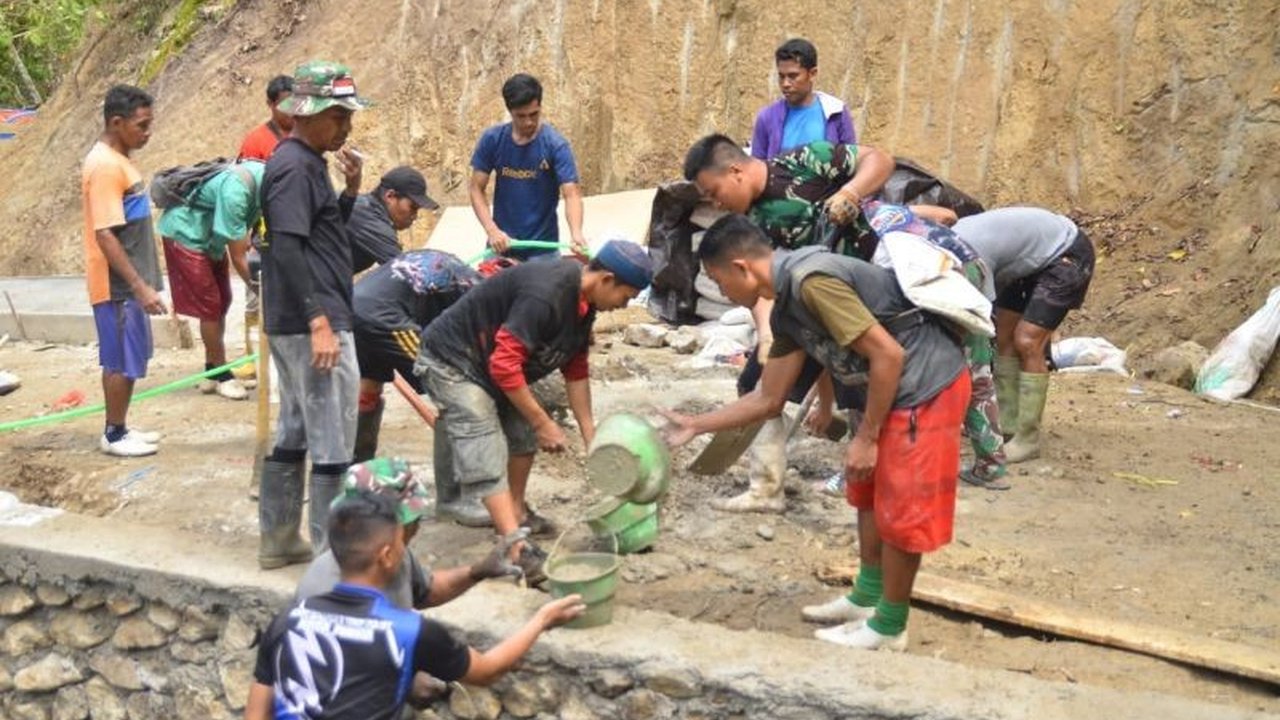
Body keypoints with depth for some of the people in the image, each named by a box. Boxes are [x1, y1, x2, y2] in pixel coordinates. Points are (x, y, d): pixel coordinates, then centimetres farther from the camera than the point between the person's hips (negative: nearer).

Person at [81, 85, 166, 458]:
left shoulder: (117, 160, 11)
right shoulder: (105, 165, -19)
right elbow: (104, 235, -24)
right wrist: (140, 286, -25)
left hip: (128, 283, 9)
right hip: (118, 285, -9)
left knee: (126, 359, 16)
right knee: (122, 361, 0)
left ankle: (120, 427, 26)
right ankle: (113, 434, 12)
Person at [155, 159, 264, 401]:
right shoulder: (236, 190, -36)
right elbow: (238, 257, -29)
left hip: (210, 236, 8)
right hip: (186, 234, -8)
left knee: (222, 303, 9)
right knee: (209, 306, -6)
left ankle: (211, 372, 18)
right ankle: (221, 375, 4)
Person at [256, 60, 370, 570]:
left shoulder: (306, 163, 15)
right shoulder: (295, 166, -15)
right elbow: (287, 249, -23)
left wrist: (350, 191, 7)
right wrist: (319, 322, -25)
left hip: (292, 325, 10)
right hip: (313, 323, -10)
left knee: (293, 433, 17)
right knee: (333, 444, -5)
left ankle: (278, 541, 26)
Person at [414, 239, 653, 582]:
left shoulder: (582, 302, 0)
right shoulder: (545, 294, -32)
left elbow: (576, 369, 9)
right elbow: (504, 364, -32)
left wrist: (590, 434, 9)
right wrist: (543, 423, -22)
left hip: (492, 365, 10)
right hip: (453, 361, -10)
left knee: (523, 435, 14)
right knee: (487, 459, -16)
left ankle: (516, 513, 33)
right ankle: (518, 551, -22)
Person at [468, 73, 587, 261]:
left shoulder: (556, 144, -13)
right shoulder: (492, 140, -5)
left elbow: (571, 193, -21)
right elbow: (476, 189, -2)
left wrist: (576, 234, -40)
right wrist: (492, 230, -18)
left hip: (543, 249, -2)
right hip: (501, 245, 2)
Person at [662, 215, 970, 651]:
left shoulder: (812, 281, -23)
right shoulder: (787, 308, 7)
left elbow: (888, 355, -23)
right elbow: (769, 399, 15)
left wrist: (865, 437, -16)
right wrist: (696, 426, 18)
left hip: (927, 387, -10)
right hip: (895, 387, 10)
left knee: (899, 510, 1)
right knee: (869, 494, 21)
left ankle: (888, 628, 16)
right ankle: (867, 598, 37)